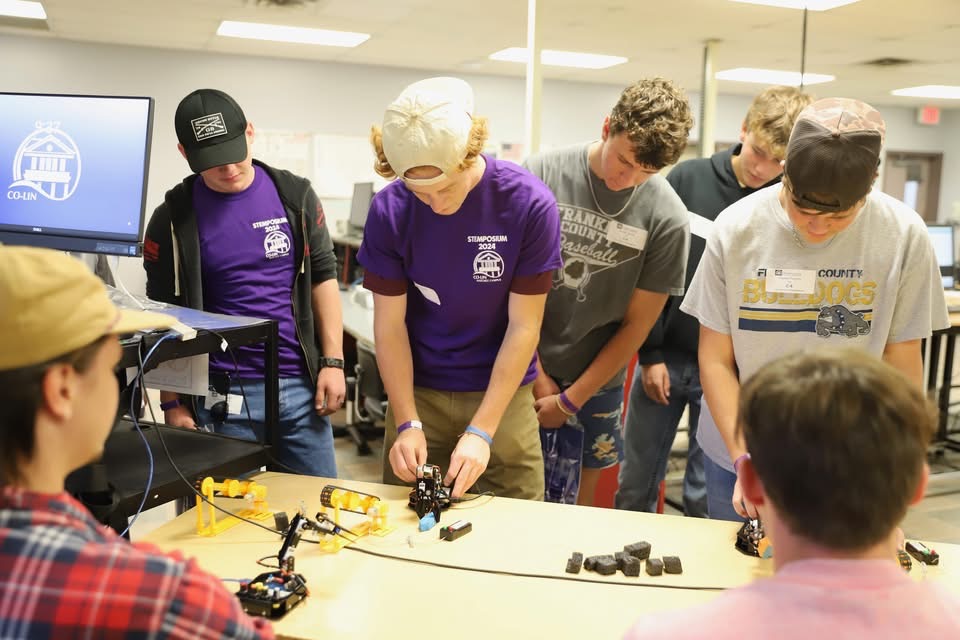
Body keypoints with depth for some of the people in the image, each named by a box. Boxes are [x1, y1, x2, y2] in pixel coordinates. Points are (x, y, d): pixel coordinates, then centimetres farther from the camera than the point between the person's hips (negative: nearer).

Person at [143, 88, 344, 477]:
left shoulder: (295, 196, 4)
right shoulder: (174, 218, -1)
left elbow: (322, 278, 8)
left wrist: (332, 361, 0)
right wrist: (172, 403, -2)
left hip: (300, 387, 2)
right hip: (221, 397, -2)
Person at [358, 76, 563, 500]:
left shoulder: (530, 204, -17)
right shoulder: (389, 210, -12)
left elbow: (523, 326, -14)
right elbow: (390, 324, -7)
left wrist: (481, 431, -18)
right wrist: (408, 423, -15)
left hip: (502, 391, -1)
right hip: (418, 390, 1)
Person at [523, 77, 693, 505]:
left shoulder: (667, 219, -10)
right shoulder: (542, 175, -10)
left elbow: (637, 324, -4)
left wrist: (570, 400, -4)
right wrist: (537, 374, -5)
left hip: (596, 383, 1)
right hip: (526, 372, 0)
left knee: (580, 495, 11)